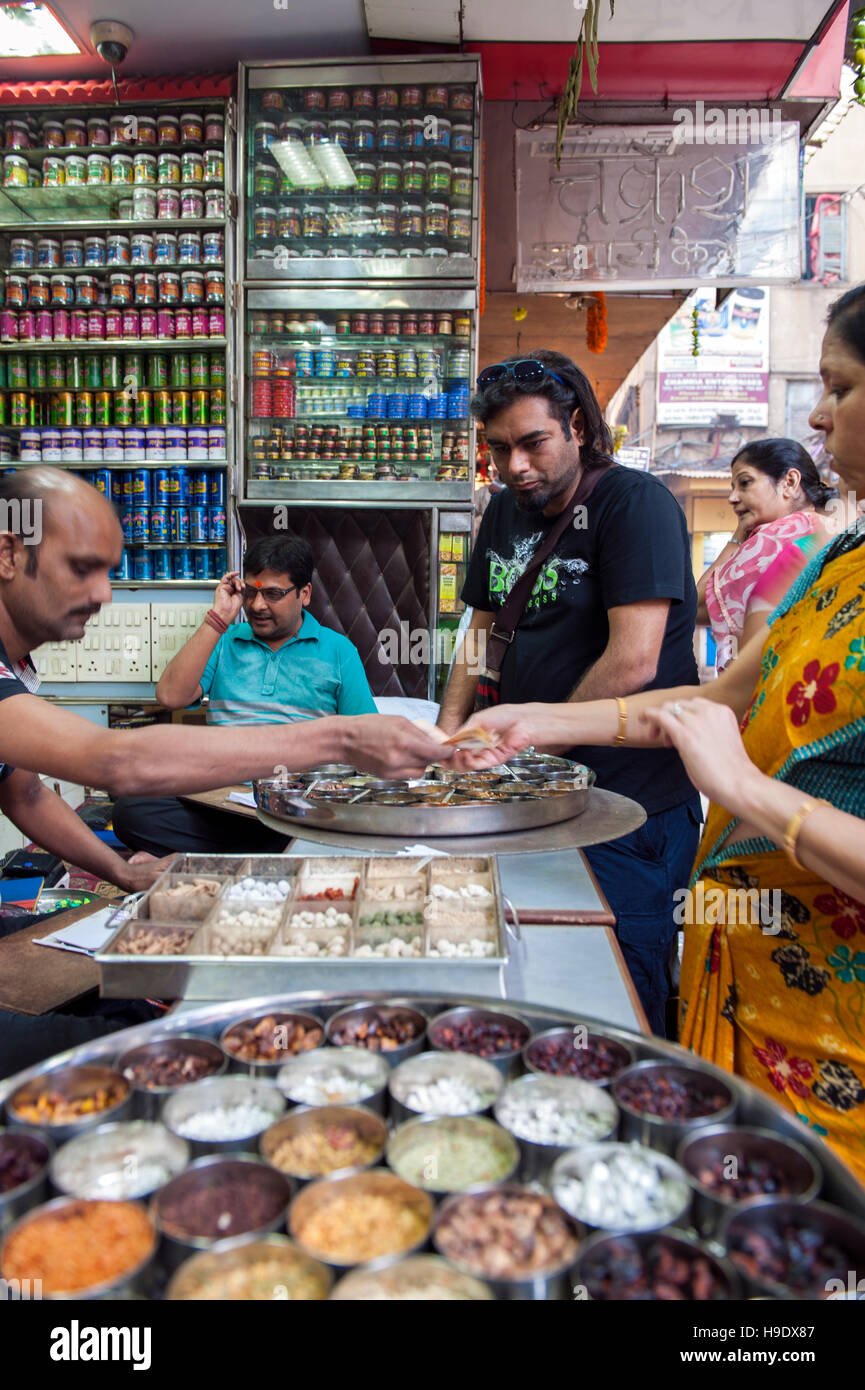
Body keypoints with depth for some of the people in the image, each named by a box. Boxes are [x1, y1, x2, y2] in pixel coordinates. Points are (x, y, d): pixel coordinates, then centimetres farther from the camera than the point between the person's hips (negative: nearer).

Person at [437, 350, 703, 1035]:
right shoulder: (505, 512, 13)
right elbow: (484, 631, 21)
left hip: (629, 804, -7)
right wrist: (449, 728, 7)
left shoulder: (636, 503, -11)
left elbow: (632, 662, -19)